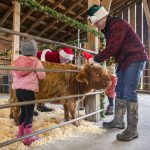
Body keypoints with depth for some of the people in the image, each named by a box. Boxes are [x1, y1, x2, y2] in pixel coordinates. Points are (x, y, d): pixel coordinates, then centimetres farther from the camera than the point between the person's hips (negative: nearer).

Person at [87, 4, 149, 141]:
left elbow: (112, 48, -25)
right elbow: (110, 48, 12)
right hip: (124, 62, 10)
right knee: (120, 91, 11)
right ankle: (118, 120, 23)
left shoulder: (117, 24, -18)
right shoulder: (108, 28, 13)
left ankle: (132, 129, -7)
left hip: (135, 59, -10)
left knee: (129, 92, -14)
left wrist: (95, 59, -17)